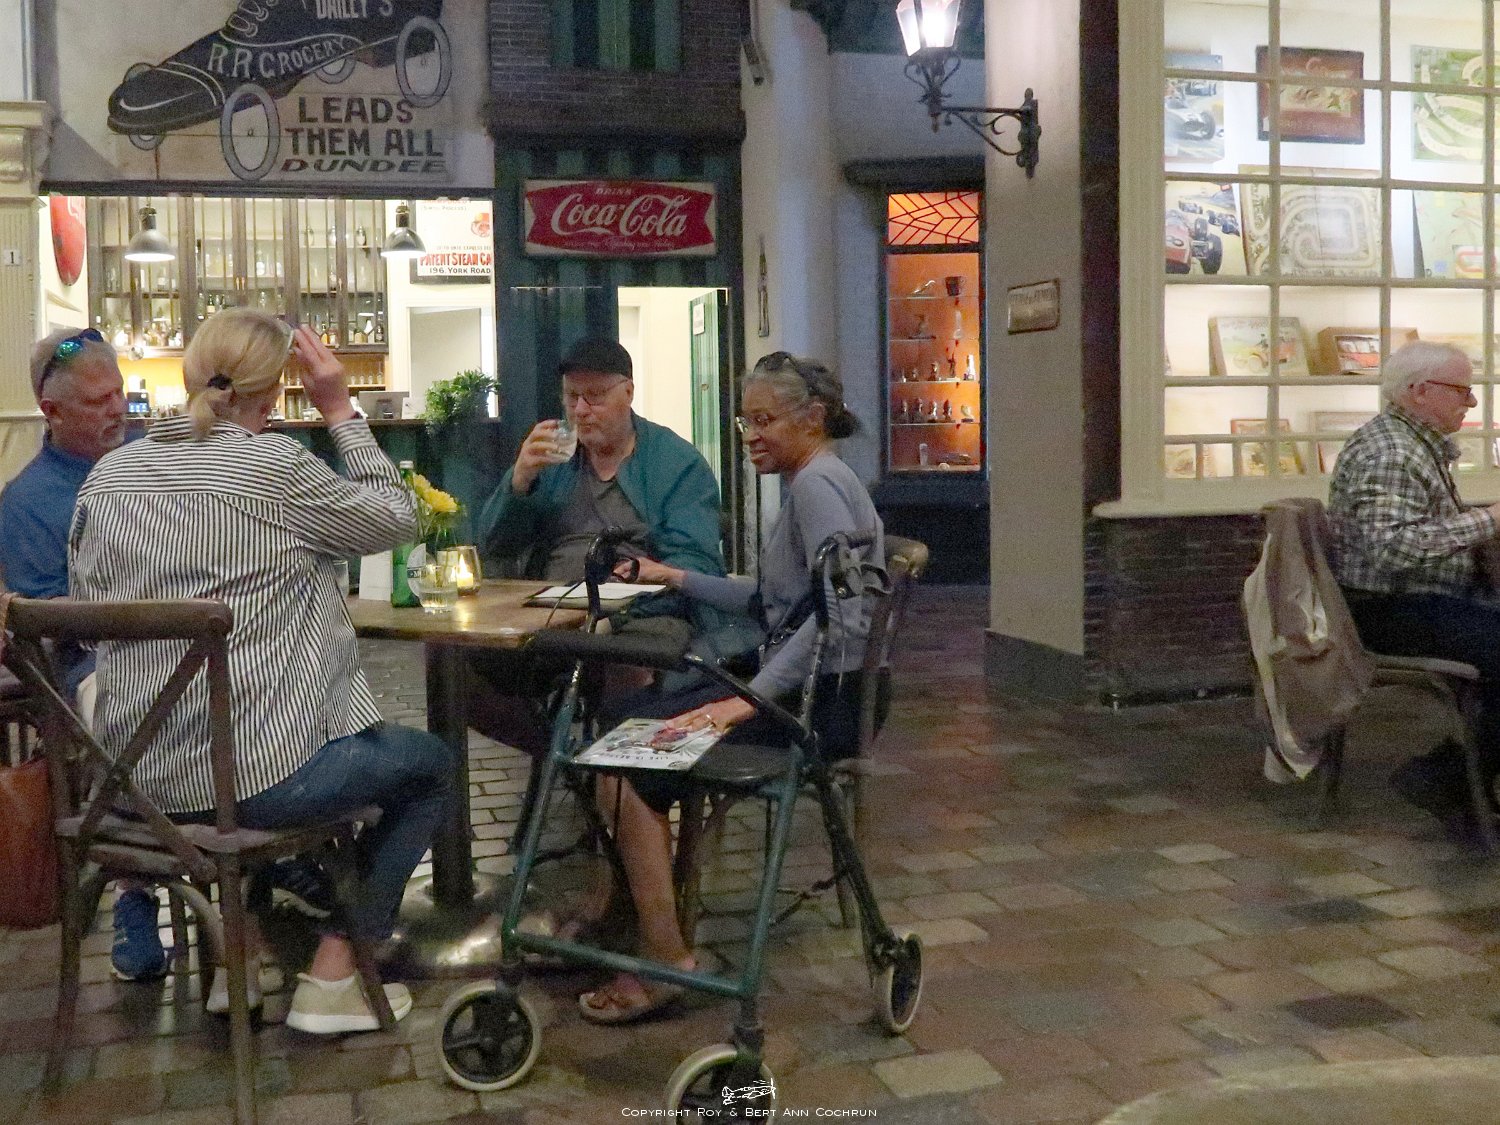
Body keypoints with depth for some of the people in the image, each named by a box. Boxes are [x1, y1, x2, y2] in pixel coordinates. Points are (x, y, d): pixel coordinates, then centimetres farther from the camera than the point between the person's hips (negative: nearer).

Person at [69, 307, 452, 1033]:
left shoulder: (108, 475, 4)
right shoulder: (275, 465, -14)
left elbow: (89, 611, 13)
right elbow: (396, 518, -1)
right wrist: (341, 410, 3)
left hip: (141, 777, 7)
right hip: (256, 773, -7)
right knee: (429, 765, 18)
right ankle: (332, 974, 14)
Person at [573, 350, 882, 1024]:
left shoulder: (819, 483, -14)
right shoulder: (806, 483, 17)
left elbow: (839, 613, -27)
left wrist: (750, 699, -29)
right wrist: (673, 577, 16)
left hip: (822, 698, -11)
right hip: (795, 684, 11)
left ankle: (667, 959, -6)